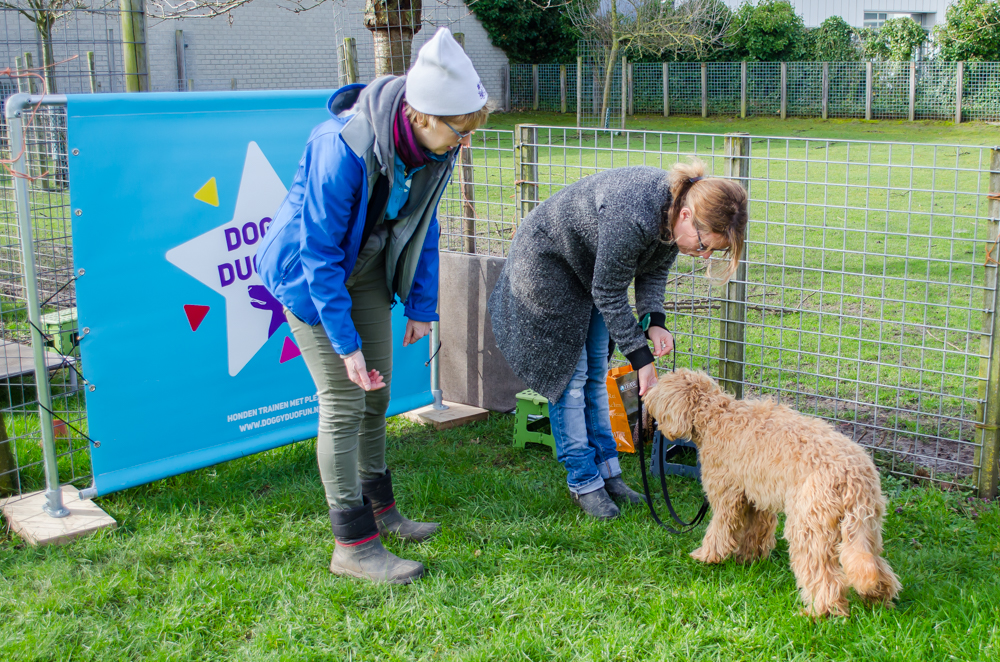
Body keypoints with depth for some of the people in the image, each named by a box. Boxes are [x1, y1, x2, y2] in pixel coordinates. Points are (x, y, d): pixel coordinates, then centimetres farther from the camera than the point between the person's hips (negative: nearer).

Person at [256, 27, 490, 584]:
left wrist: (421, 305, 4)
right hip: (310, 273, -7)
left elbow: (424, 228, 3)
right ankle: (353, 545, 2)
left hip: (367, 272, 7)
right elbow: (320, 253, -28)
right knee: (344, 402, -8)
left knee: (376, 393, 14)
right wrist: (347, 343, -26)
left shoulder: (434, 148, -13)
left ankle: (379, 509, 31)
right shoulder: (344, 148, -34)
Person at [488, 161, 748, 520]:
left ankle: (606, 470, 17)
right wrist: (642, 358, -24)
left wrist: (654, 321, -18)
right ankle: (583, 481, 4)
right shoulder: (630, 218, -41)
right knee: (569, 375, -5)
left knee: (596, 373, 10)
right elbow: (609, 294, -29)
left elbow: (655, 270, -1)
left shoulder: (675, 216, -17)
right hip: (546, 264, -8)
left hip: (589, 269, 8)